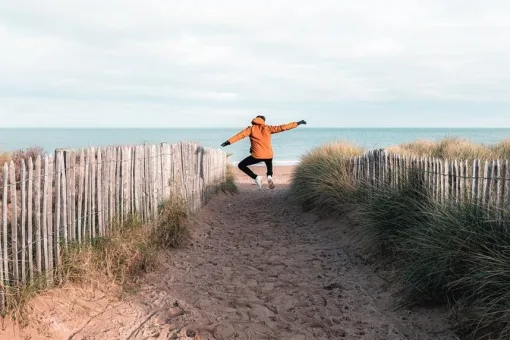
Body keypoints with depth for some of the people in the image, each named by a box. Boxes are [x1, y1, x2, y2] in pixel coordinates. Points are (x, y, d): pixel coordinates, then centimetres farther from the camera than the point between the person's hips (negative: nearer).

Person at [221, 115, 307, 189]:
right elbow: (282, 127, 6)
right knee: (269, 165, 37)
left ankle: (256, 177, -2)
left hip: (257, 156, -3)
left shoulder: (251, 129, 4)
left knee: (241, 165, 14)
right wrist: (297, 123, 12)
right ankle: (269, 176, 5)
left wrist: (229, 141, -20)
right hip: (269, 155, 3)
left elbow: (240, 135, -11)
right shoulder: (268, 128, 8)